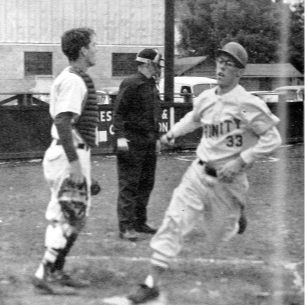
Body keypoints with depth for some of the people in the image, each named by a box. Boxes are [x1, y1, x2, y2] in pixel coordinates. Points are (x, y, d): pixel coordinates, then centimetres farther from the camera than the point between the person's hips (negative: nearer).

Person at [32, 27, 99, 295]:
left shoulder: (78, 79, 15)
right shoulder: (72, 81, -16)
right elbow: (62, 122, -23)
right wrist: (74, 162, -26)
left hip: (76, 154, 10)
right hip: (70, 155, -10)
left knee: (75, 216, 15)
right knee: (69, 217, -7)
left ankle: (56, 272, 22)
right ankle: (45, 276, -2)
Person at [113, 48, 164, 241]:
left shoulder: (152, 86, 17)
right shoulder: (131, 84, -10)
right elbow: (119, 112, -14)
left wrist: (157, 137, 23)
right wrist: (120, 136, -22)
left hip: (149, 143, 9)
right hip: (132, 142, -9)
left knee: (147, 184, 13)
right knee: (129, 185, -5)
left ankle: (140, 222, 24)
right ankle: (126, 227, -3)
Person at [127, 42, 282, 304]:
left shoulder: (247, 104, -17)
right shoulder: (206, 98, 2)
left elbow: (272, 139, -16)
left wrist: (241, 161, -21)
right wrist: (173, 133, 14)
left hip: (228, 180, -4)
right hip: (198, 173, 4)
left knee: (216, 238, 11)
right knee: (174, 222, -10)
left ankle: (236, 218, 47)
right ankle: (153, 283, -6)